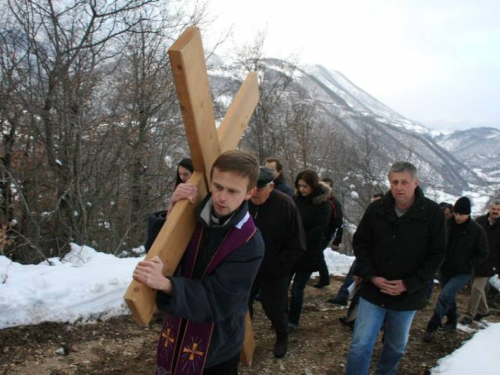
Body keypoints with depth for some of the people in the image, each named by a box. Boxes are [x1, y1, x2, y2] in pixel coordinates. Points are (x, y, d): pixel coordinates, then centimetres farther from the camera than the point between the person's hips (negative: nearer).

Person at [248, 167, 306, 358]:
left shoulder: (286, 206, -20)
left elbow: (297, 247, -15)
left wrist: (275, 268, -16)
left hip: (274, 273, -2)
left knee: (274, 309, 13)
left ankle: (282, 336, 42)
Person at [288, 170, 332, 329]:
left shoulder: (323, 205, -9)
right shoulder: (296, 200, 4)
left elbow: (318, 231, -13)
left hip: (308, 255, -4)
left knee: (297, 289, 3)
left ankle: (292, 321, 23)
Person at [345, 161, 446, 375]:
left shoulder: (432, 212, -10)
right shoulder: (376, 209, -7)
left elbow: (436, 254, -7)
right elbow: (360, 243, 2)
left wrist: (409, 284, -14)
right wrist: (371, 276, -10)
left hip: (408, 295, 0)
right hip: (373, 291, 0)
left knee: (396, 345, 20)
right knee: (360, 345, -2)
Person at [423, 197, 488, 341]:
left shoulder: (477, 230, -12)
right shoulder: (447, 224, -6)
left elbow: (482, 254, -4)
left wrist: (466, 266, -13)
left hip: (462, 273, -4)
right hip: (445, 270, 4)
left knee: (444, 296, -17)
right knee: (449, 297, 19)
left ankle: (432, 327, -6)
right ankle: (452, 321, 41)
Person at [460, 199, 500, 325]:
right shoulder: (480, 221, 2)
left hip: (488, 265, -4)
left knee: (477, 288, -8)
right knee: (477, 288, 16)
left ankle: (469, 315, 2)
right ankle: (483, 310, 36)